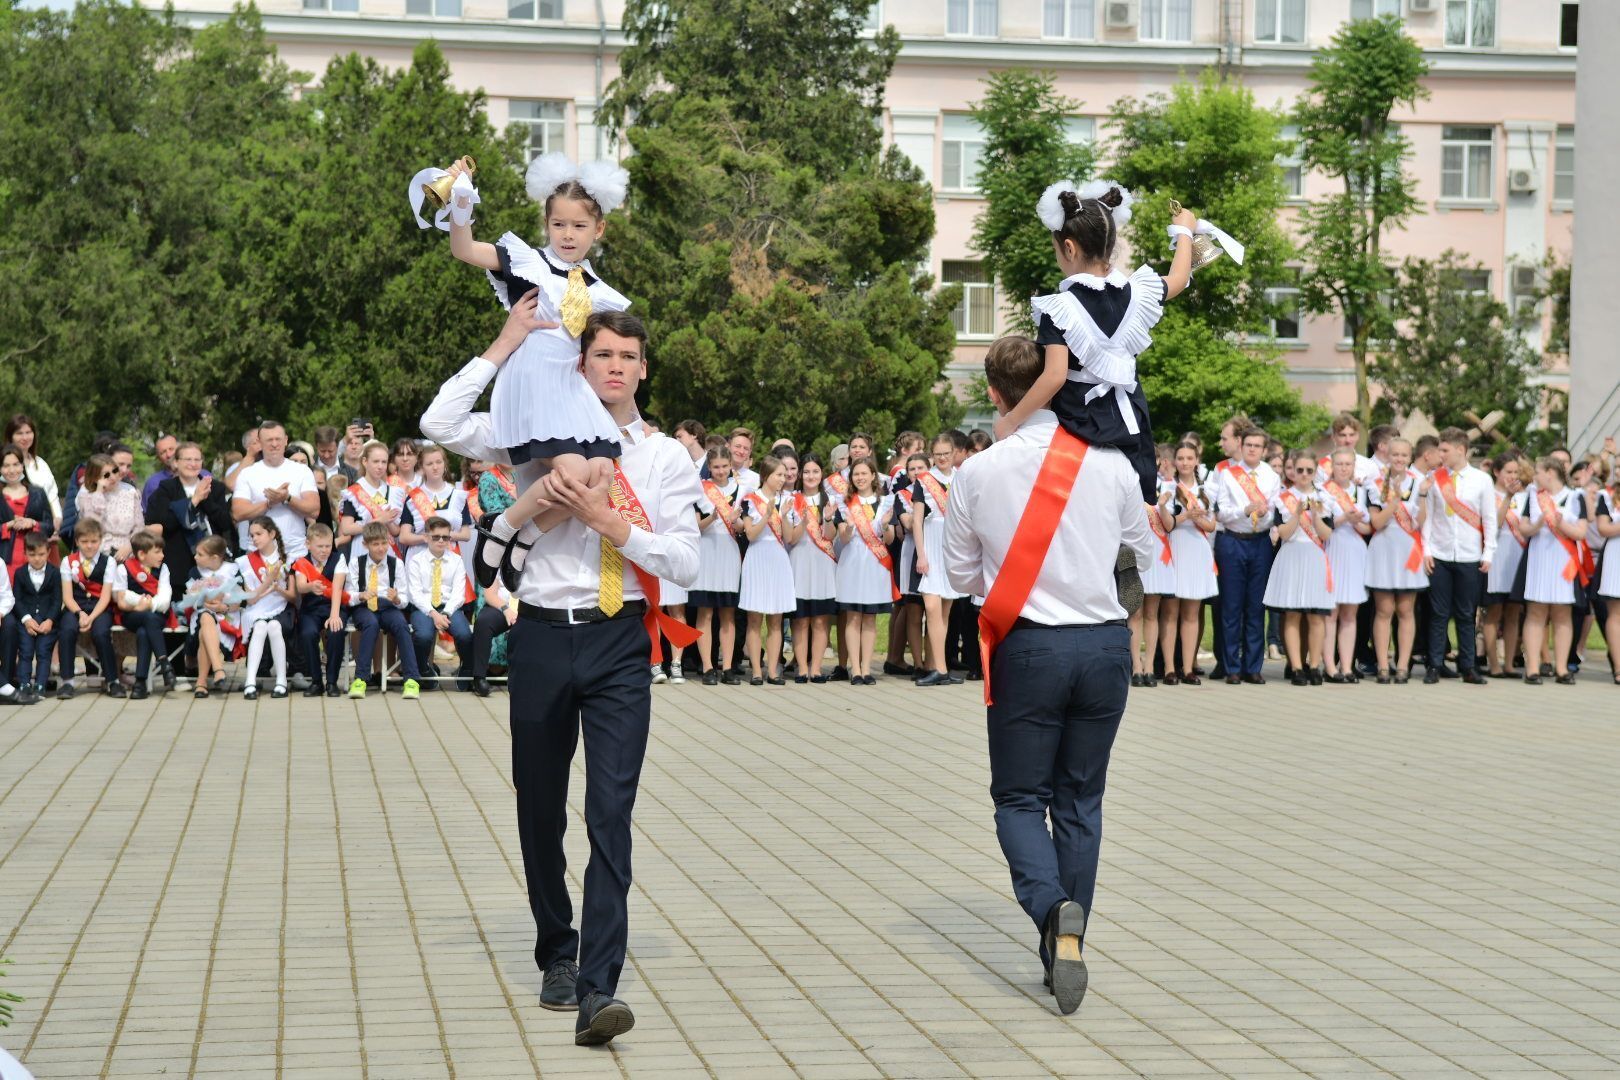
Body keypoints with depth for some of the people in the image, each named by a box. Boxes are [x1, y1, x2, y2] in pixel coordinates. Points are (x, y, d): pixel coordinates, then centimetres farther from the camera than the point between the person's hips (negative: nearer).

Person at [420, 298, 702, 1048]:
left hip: (620, 641, -1)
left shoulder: (664, 457, 6)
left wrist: (609, 522, -13)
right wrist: (503, 349, -3)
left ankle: (598, 986, -15)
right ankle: (556, 954, 32)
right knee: (539, 807, 12)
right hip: (543, 636, 2)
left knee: (611, 811, -12)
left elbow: (685, 563, -1)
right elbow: (441, 424, -4)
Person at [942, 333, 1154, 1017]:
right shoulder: (1112, 464, -2)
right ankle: (1065, 949, 15)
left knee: (1020, 797, 8)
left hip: (1026, 648, -2)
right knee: (1081, 801, 13)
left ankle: (1053, 909, -19)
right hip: (1105, 644, 2)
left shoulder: (978, 473, -6)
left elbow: (961, 576, 3)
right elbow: (1143, 551, 13)